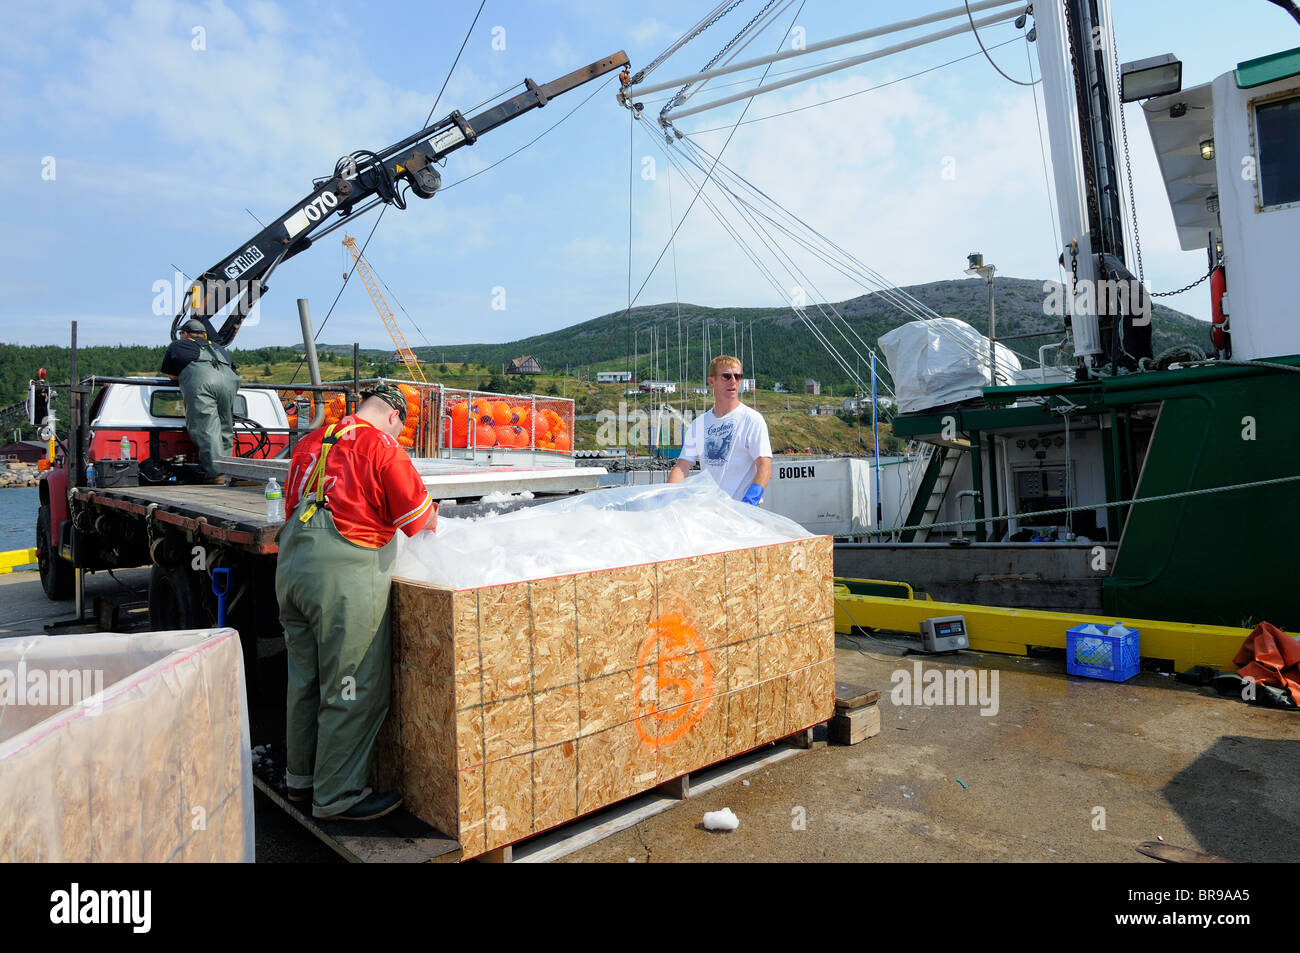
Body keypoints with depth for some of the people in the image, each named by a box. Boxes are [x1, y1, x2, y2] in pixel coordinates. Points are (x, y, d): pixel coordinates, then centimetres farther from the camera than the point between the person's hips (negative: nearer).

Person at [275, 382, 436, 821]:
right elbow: (421, 521, -3)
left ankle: (301, 777, 36)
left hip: (292, 566, 8)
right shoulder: (383, 447, -7)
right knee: (353, 690, 4)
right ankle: (337, 796, 14)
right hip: (345, 575, -8)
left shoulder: (310, 442, 14)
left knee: (305, 678, 20)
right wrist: (433, 511, 19)